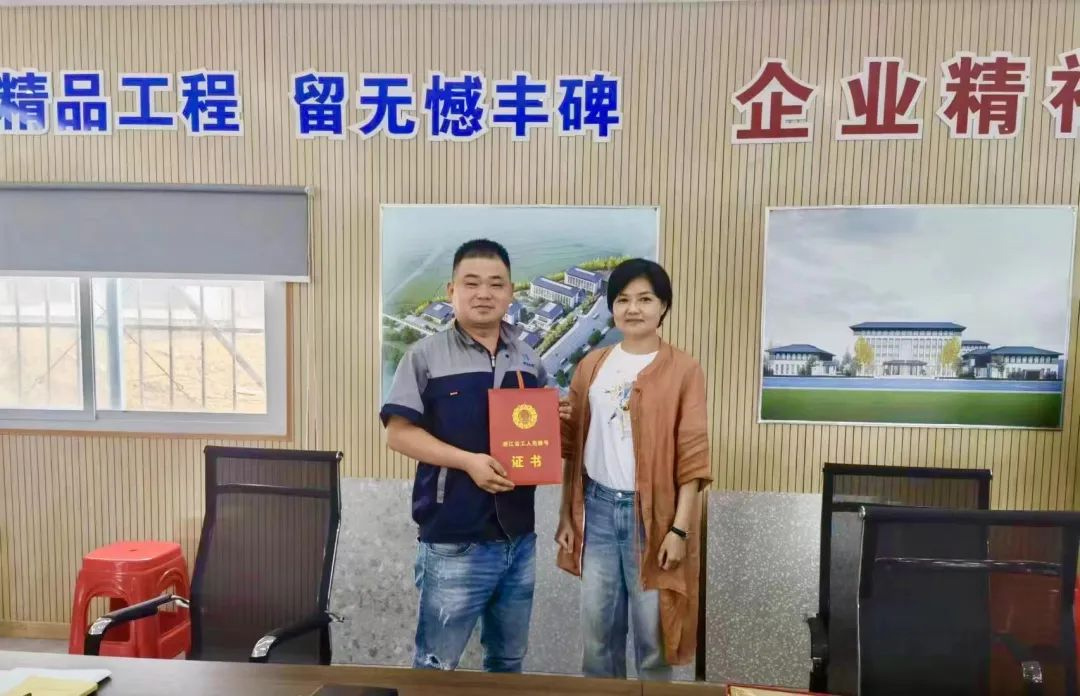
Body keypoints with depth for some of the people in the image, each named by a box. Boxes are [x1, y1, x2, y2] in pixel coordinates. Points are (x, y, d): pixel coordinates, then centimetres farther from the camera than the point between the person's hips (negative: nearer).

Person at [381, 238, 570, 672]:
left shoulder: (529, 360, 9)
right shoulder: (426, 355, -7)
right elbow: (399, 434, -11)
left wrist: (556, 423, -6)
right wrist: (468, 461, -21)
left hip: (519, 537, 5)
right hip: (453, 542, -5)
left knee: (509, 660, 21)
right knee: (436, 664, 10)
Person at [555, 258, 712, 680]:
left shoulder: (683, 370, -5)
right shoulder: (592, 366, 6)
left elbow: (693, 455, -7)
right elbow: (573, 446, 8)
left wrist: (680, 527, -11)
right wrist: (566, 514, 7)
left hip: (652, 512, -3)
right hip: (597, 508, 4)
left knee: (651, 630, 9)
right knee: (597, 626, 14)